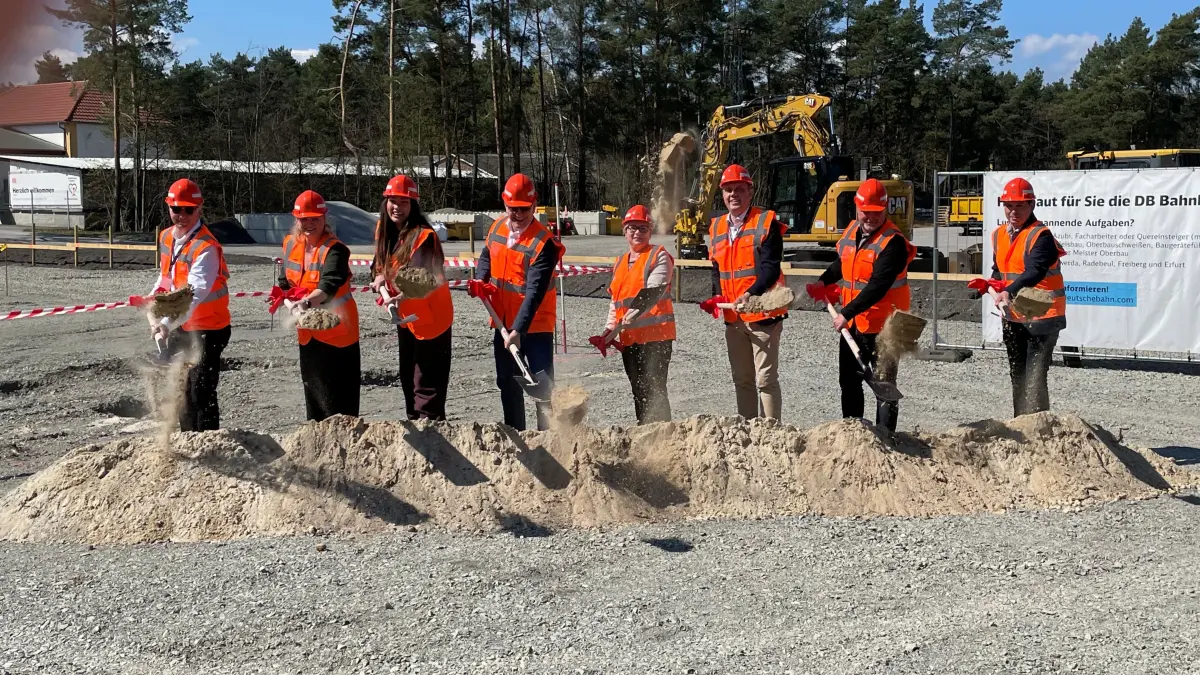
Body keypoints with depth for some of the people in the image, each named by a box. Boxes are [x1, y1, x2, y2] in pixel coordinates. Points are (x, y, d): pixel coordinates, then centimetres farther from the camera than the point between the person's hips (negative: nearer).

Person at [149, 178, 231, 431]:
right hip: (178, 328, 9)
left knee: (201, 393, -9)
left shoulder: (206, 248, -23)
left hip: (207, 328, -9)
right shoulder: (166, 237, 5)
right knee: (181, 390, 18)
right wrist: (155, 295, 2)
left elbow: (195, 294, -34)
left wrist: (168, 324, -45)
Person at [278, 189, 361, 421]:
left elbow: (329, 284, -37)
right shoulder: (291, 244, 2)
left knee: (338, 397, -5)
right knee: (312, 390, 17)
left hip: (336, 331, -7)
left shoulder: (334, 250, -20)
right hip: (308, 332, 7)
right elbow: (286, 281, 17)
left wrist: (306, 302, -54)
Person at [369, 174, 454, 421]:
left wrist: (403, 294, -57)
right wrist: (380, 276, -12)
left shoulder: (424, 235, -24)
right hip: (404, 316, 8)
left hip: (430, 316, -8)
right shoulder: (383, 229, -1)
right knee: (407, 376, 20)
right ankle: (414, 422, 34)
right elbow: (381, 262, 12)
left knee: (427, 382, -6)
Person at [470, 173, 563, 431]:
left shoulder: (543, 243, -21)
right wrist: (480, 280, 0)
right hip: (503, 323, 7)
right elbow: (486, 255, 21)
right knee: (507, 383, 16)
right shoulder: (497, 227, 2)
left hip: (535, 325, -7)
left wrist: (518, 329, -34)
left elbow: (535, 292, -27)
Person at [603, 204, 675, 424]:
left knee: (654, 390, -10)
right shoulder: (620, 263, 19)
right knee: (639, 392, 12)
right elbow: (615, 300, 21)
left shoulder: (659, 256, -3)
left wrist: (635, 314, -32)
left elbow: (653, 290, -18)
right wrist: (609, 329, 8)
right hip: (628, 338, 7)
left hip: (655, 334, -7)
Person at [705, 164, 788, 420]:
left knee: (766, 379, -4)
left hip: (763, 313, -6)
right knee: (742, 380, 14)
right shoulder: (716, 227, 13)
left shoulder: (766, 222, -6)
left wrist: (751, 294, -29)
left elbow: (771, 267, -15)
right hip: (733, 317, 7)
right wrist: (718, 296, 2)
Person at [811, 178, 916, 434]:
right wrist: (823, 283, 9)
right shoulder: (852, 230, 5)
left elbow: (877, 287, -27)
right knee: (849, 381, 17)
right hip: (852, 322, 8)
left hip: (882, 326, -8)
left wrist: (846, 313, -30)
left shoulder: (893, 242, -19)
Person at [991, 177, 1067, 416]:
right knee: (1017, 375, 17)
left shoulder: (1041, 236, -14)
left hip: (1041, 316, -8)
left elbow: (1034, 271, -31)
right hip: (1012, 316, 8)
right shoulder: (999, 235, 10)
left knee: (1034, 377, -13)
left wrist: (1010, 291, -46)